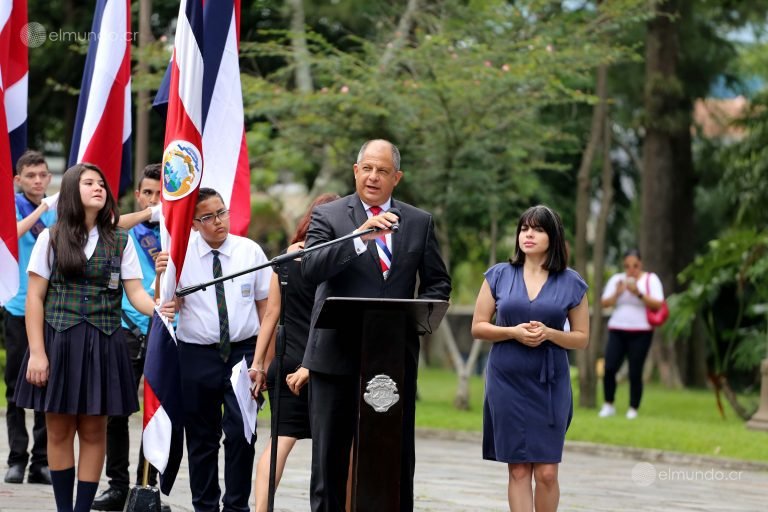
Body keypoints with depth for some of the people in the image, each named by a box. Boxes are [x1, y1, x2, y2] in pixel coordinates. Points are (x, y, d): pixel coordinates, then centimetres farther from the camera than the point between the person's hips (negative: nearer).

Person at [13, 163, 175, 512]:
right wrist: (36, 352, -8)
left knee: (93, 432, 2)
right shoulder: (52, 238, 2)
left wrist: (158, 307, -23)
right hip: (58, 342, -1)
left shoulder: (120, 241, 7)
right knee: (59, 431, 3)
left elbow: (135, 291, 1)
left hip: (102, 345, 1)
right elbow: (35, 297, 0)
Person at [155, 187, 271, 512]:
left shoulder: (250, 251, 3)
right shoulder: (180, 254, -1)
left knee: (241, 433, -6)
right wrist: (162, 277, -24)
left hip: (243, 351, 0)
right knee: (200, 436, 8)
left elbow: (264, 304, 7)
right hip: (197, 354, 0)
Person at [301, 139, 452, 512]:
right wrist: (361, 236, -25)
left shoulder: (420, 223, 10)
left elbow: (438, 283, 13)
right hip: (337, 355, -2)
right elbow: (311, 269, -15)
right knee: (329, 454, 5)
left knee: (398, 455, 3)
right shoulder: (328, 216, 1)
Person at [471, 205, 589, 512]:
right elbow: (478, 327, 5)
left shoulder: (571, 283, 4)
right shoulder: (499, 276, 5)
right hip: (508, 382, 0)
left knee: (546, 472, -5)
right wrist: (514, 332, -13)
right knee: (519, 469, 0)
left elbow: (582, 338, 6)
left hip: (549, 384, 0)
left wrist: (548, 334, -13)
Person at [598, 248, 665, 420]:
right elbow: (604, 303, 5)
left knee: (635, 373, -4)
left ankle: (633, 409, 5)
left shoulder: (650, 279, 2)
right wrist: (617, 293, -13)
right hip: (617, 331, 3)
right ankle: (608, 405, 5)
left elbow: (657, 305, -9)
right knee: (609, 368, -9)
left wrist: (638, 293, -20)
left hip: (641, 333, -3)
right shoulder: (616, 279, 11)